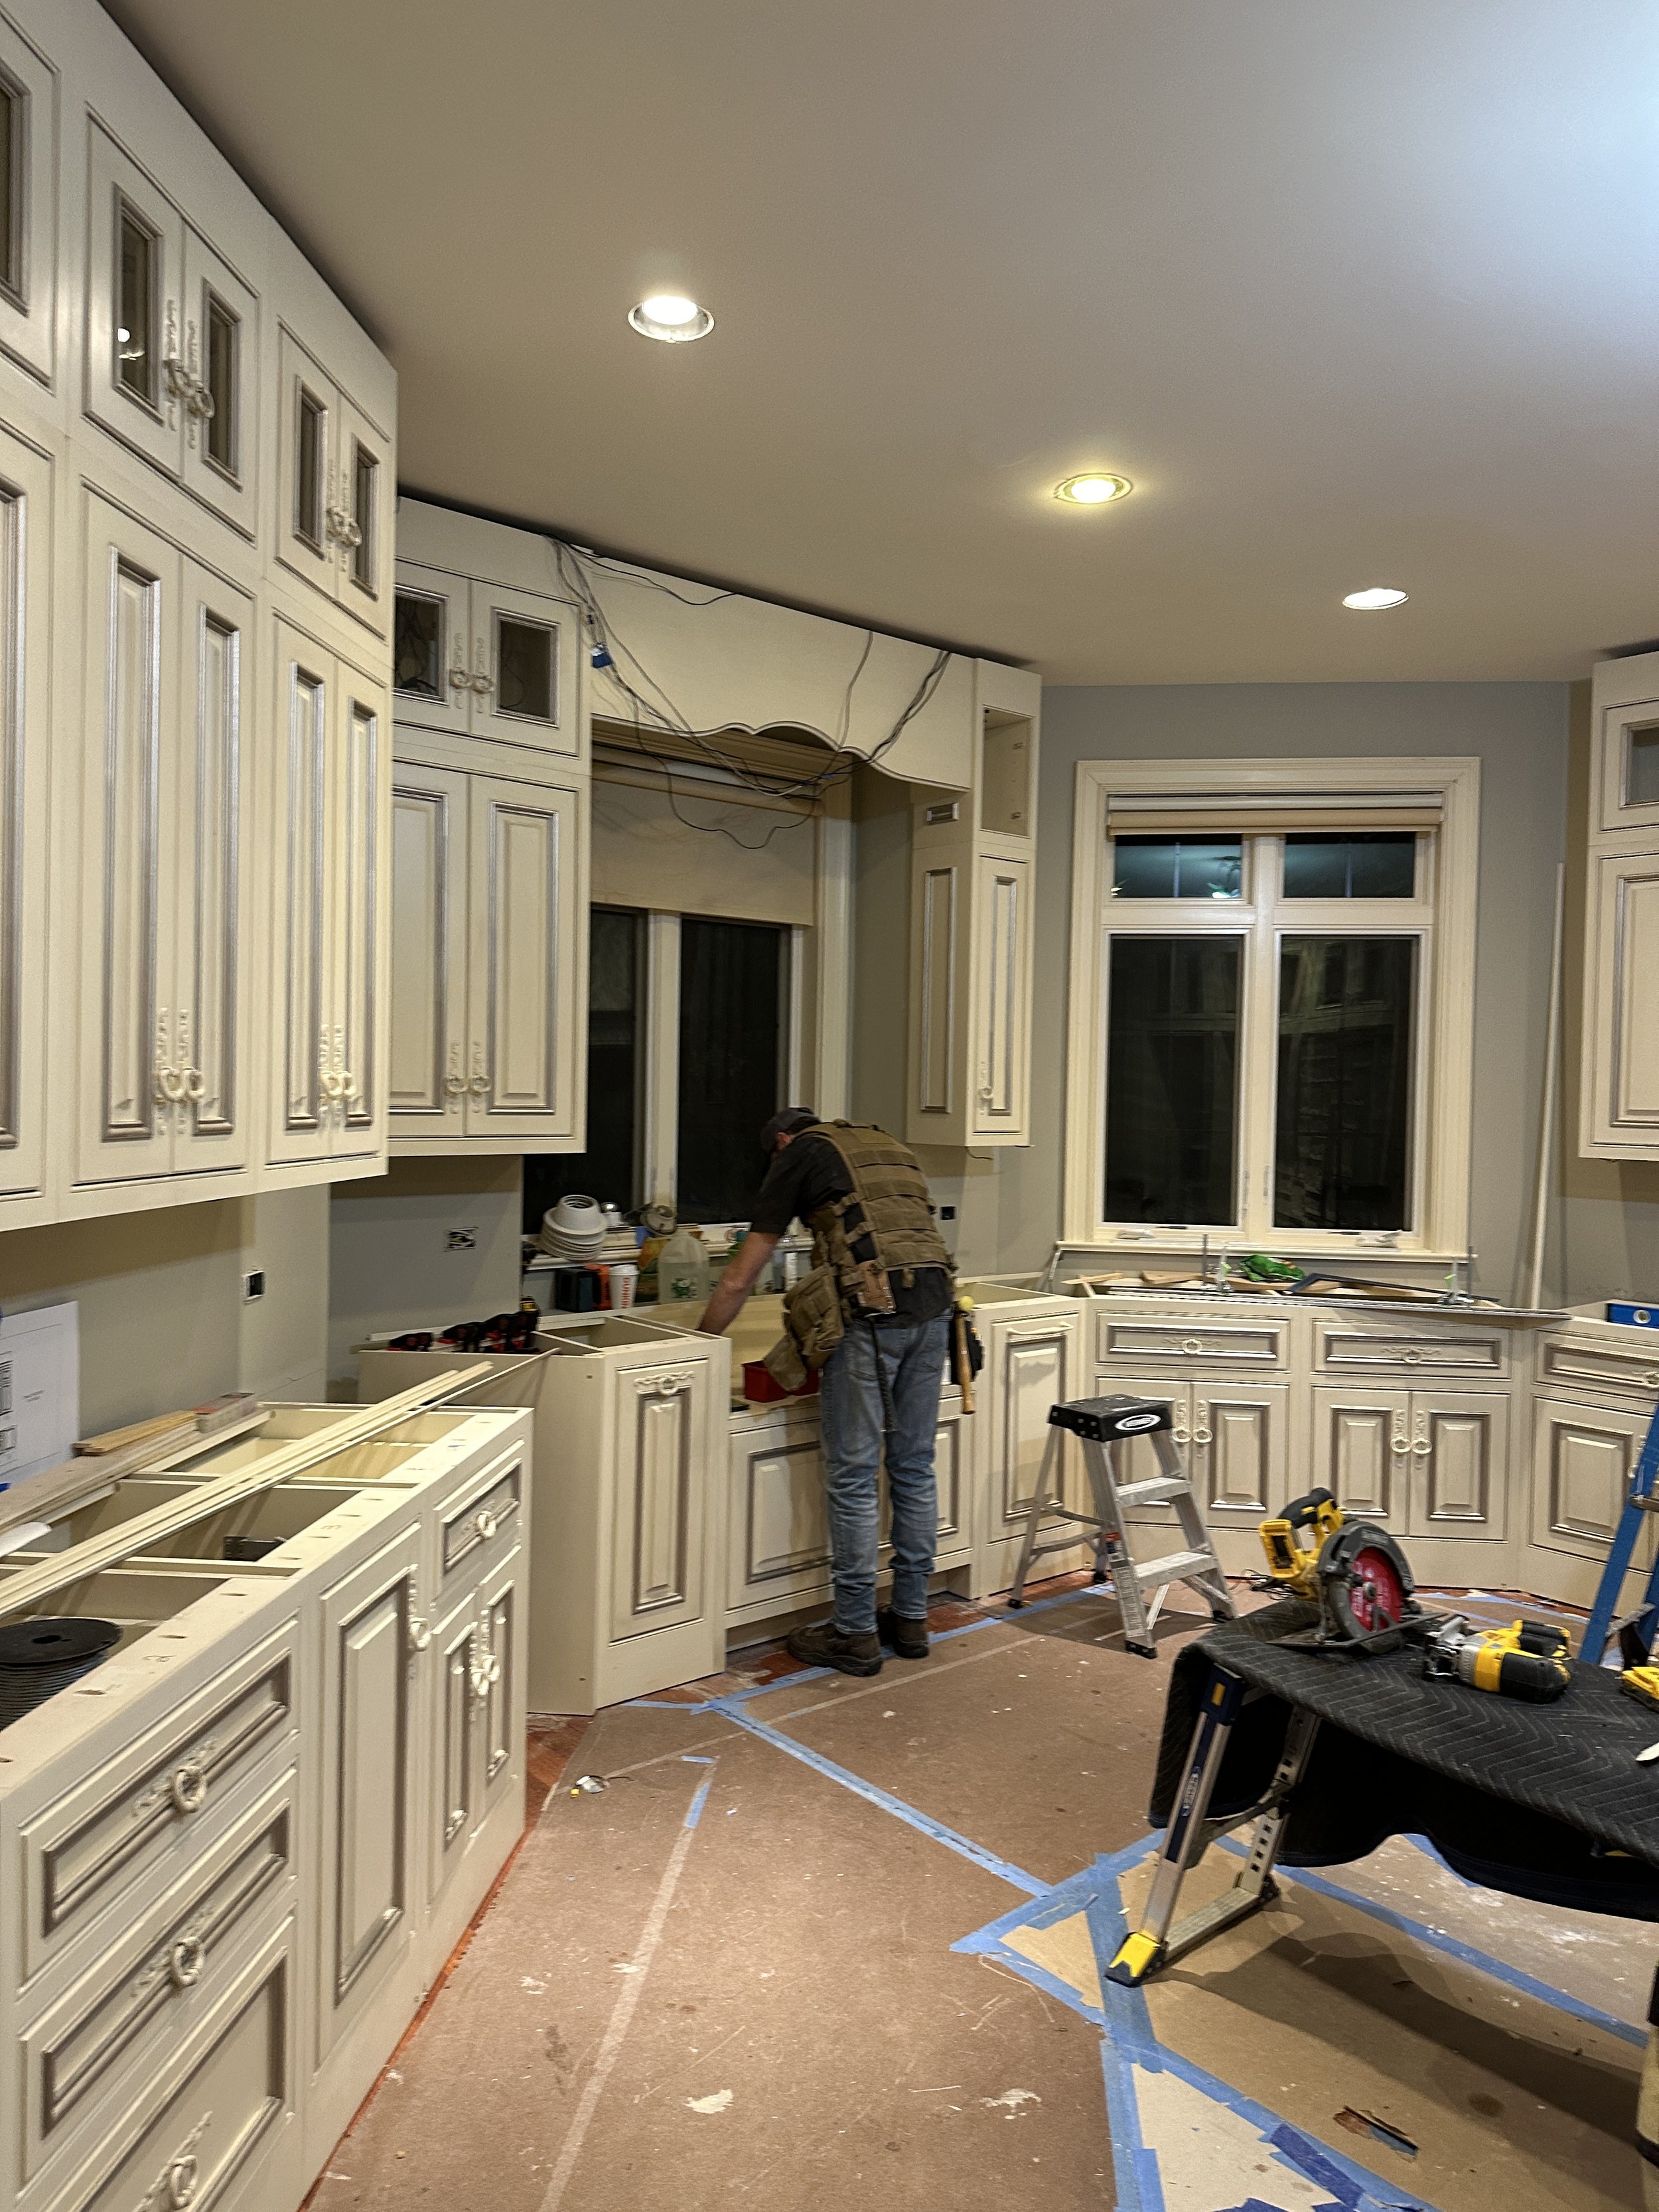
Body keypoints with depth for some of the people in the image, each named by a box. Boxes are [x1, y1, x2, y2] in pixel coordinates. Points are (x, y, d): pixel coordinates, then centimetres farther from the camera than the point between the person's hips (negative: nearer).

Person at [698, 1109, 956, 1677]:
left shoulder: (800, 1152, 9)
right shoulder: (890, 1147, 27)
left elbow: (738, 1282, 9)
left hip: (872, 1315, -7)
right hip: (933, 1308, 7)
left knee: (853, 1477, 3)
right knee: (914, 1468, 15)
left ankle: (855, 1634, 12)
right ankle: (910, 1618, 26)